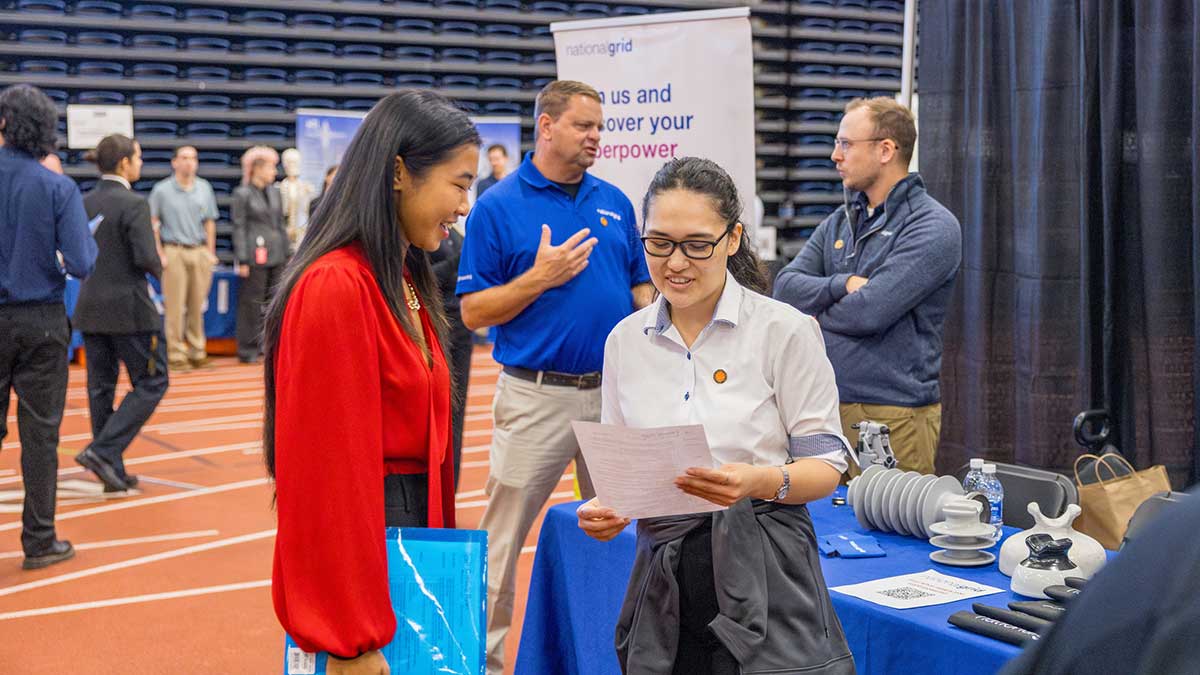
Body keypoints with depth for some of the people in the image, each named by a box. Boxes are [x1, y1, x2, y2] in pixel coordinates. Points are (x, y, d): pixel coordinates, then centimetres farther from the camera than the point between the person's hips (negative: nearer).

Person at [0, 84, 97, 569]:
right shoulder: (57, 188, -10)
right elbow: (82, 265, -13)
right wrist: (89, 238, 7)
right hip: (41, 323, -1)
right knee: (40, 433, 6)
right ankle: (39, 541, 12)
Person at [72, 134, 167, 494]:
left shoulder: (83, 203, 5)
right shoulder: (134, 204, -15)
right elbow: (146, 258, -20)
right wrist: (158, 269, 1)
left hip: (89, 308, 7)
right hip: (130, 308, -7)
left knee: (101, 387, 12)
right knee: (151, 383, 5)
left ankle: (113, 471, 16)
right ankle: (102, 451, -7)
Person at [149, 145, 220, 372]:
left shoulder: (204, 188, 10)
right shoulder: (162, 190, 2)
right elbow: (153, 223, 2)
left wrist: (210, 252, 8)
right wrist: (159, 254, -4)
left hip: (200, 252, 3)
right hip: (174, 252, -3)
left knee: (197, 305, 5)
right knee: (175, 306, -3)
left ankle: (198, 352, 13)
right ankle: (176, 355, 1)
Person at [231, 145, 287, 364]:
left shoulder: (275, 192, 14)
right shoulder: (242, 194, -3)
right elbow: (239, 228, -6)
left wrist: (287, 252, 12)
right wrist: (242, 261, -10)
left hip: (276, 256, 6)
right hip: (255, 256, -6)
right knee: (252, 303, -1)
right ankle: (248, 350, 6)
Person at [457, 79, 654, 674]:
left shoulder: (615, 202, 10)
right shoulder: (498, 206, -4)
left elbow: (641, 285, 15)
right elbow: (473, 312, -6)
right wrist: (540, 278, -18)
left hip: (615, 389, 5)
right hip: (536, 395, -5)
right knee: (502, 537, 2)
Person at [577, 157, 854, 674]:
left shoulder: (785, 330, -6)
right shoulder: (625, 340, 6)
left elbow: (826, 466, -5)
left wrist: (763, 482, -24)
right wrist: (603, 510, -8)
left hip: (764, 578, -3)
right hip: (661, 579, 4)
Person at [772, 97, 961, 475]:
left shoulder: (933, 227, -9)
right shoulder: (840, 221, 15)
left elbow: (869, 313, -19)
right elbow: (784, 288, 4)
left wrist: (816, 316, 0)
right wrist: (842, 285, -13)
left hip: (894, 415, -6)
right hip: (826, 407, 7)